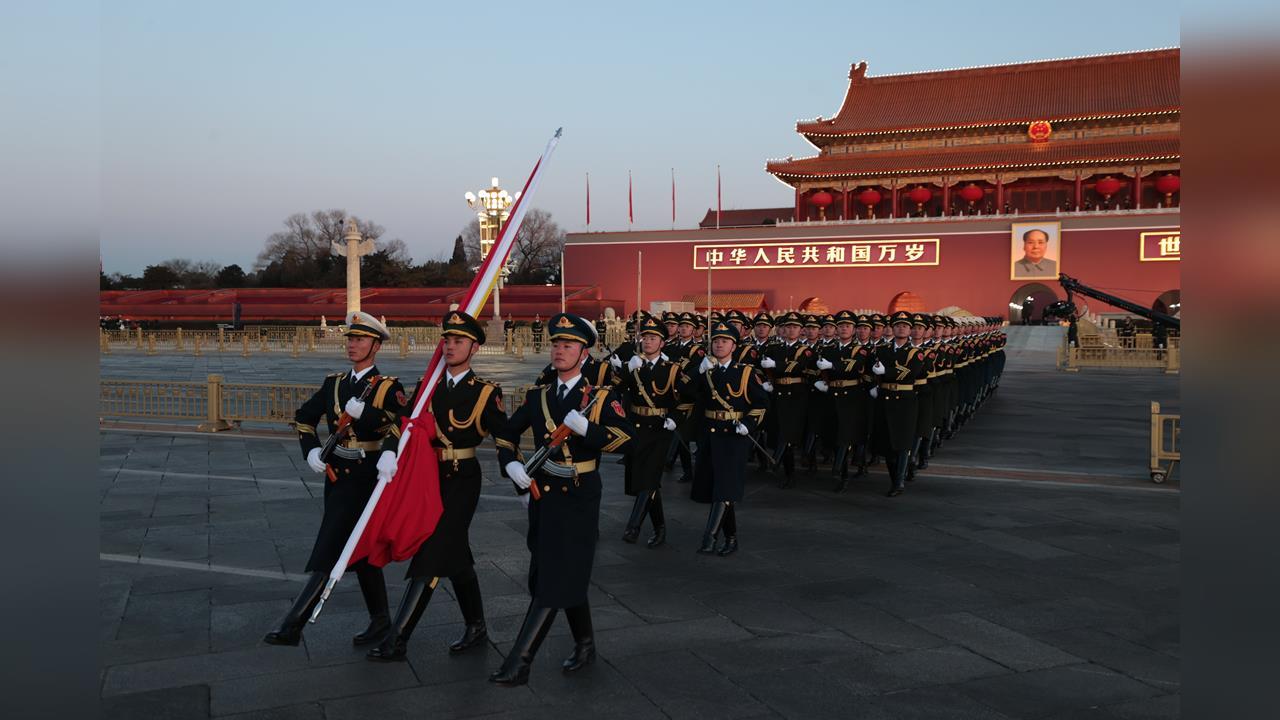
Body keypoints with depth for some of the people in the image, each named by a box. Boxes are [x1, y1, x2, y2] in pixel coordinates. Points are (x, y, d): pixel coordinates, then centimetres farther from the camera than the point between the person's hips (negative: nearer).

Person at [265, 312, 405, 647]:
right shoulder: (334, 383, 11)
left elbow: (402, 420, -25)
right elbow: (304, 417, 20)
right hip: (336, 475, 6)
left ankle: (292, 625, -9)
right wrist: (311, 450, 5)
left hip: (366, 478, -6)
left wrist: (389, 452, -44)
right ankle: (380, 620, 27)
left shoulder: (389, 387, -6)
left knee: (328, 551, -10)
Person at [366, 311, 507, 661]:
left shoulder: (485, 393, -6)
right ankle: (476, 627, 30)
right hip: (429, 477, 6)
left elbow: (507, 439, -7)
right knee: (456, 555, 15)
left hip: (462, 481, -5)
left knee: (430, 557, -9)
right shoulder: (428, 386, 8)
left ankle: (396, 640, -3)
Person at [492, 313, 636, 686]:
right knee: (568, 575, 16)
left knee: (556, 578, -6)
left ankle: (519, 661, -4)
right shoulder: (537, 396, 8)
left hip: (579, 499, -5)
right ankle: (584, 645, 33)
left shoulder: (601, 396, -4)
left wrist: (584, 427, -26)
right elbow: (506, 434, 14)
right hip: (542, 495, 5)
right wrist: (511, 463, -5)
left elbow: (627, 438, -15)